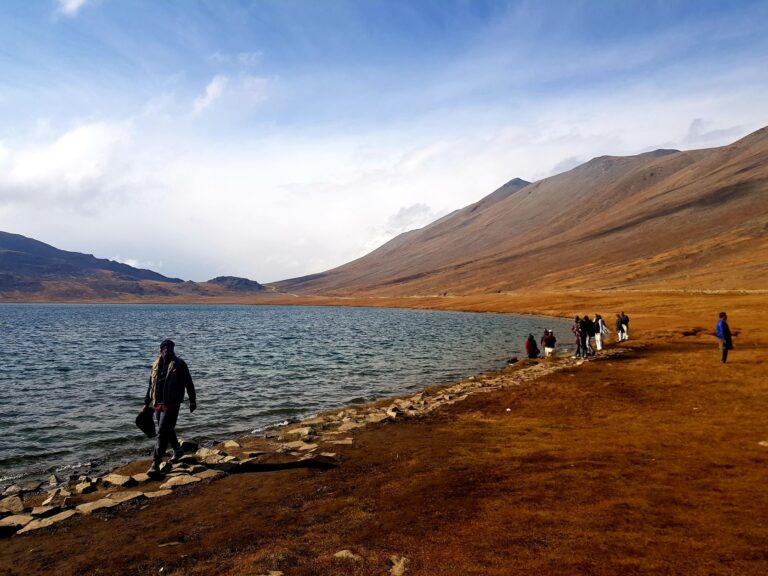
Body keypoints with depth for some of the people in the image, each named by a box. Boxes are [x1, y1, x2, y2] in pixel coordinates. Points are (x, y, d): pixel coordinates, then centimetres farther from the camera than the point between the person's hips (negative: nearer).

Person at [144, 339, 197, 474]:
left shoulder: (180, 364, -7)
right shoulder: (156, 365, 9)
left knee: (162, 433, -11)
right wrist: (147, 403, 18)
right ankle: (177, 450, 42)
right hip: (157, 404, 6)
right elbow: (151, 385, 18)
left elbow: (189, 383, -3)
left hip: (171, 404, -6)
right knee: (168, 430, 20)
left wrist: (192, 401, -3)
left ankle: (156, 464, -8)